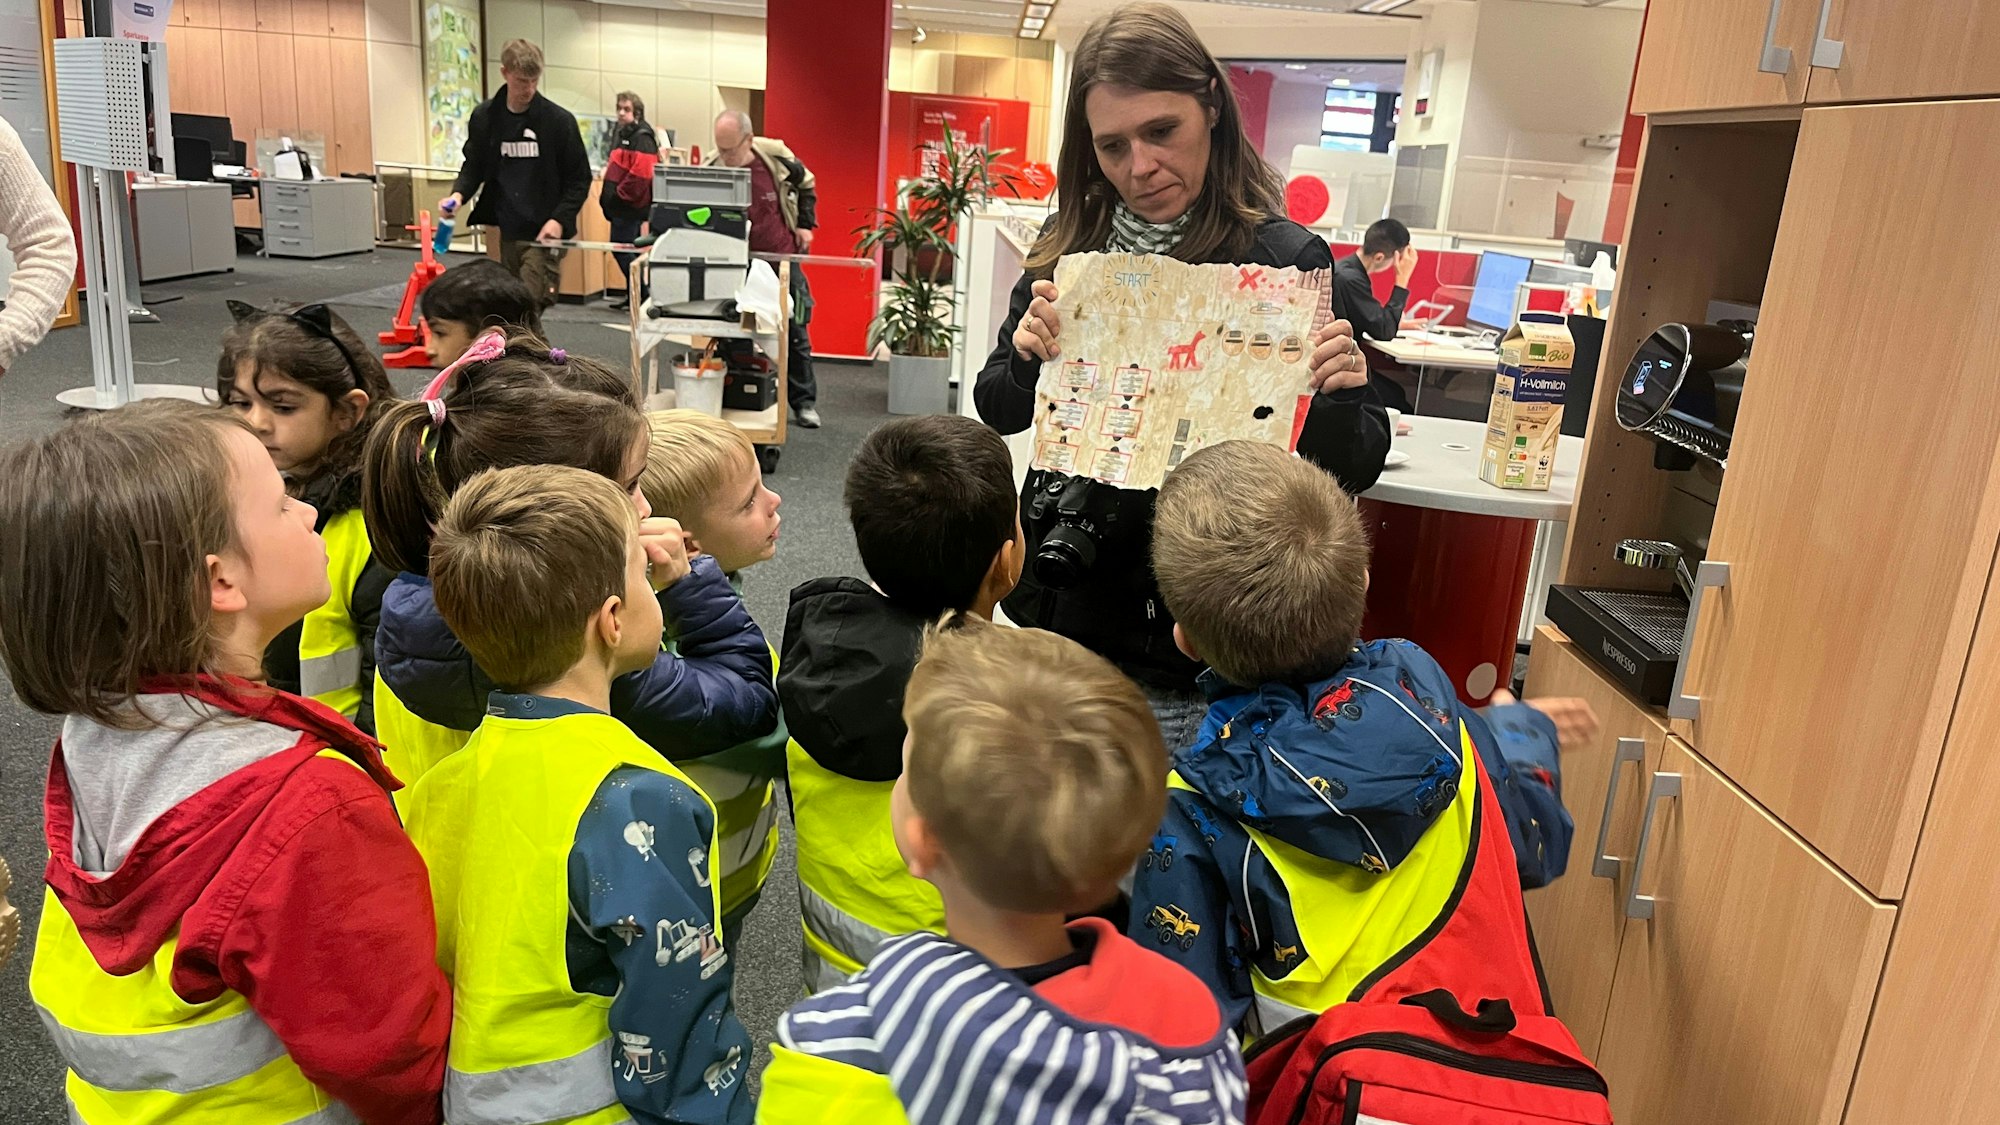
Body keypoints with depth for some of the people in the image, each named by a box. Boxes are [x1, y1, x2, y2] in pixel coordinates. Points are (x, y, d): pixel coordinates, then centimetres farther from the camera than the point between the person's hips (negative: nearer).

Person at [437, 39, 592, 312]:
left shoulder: (559, 120, -5)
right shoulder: (484, 117, 4)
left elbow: (579, 179, -1)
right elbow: (474, 166, 15)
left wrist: (560, 219, -14)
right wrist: (459, 193, -5)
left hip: (544, 235, -3)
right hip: (504, 234, 3)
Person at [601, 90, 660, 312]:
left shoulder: (642, 138, -13)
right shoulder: (621, 132, 18)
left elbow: (641, 173, -23)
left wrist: (619, 194, -18)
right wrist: (608, 195, 17)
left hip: (631, 206, -10)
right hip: (620, 205, 10)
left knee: (622, 248, -8)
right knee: (626, 249, 13)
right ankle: (632, 293, 20)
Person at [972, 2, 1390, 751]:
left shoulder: (1285, 259, -13)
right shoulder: (1071, 243, -2)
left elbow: (1353, 472, -8)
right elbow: (998, 410, 6)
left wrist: (1336, 399, -29)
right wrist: (1025, 358, -15)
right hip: (1061, 609, 4)